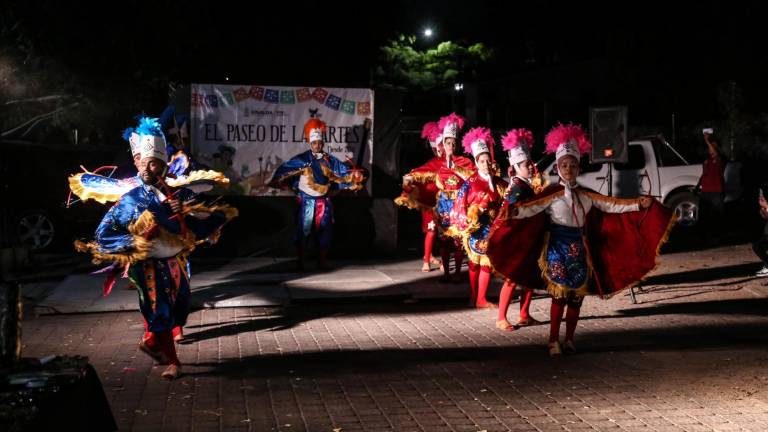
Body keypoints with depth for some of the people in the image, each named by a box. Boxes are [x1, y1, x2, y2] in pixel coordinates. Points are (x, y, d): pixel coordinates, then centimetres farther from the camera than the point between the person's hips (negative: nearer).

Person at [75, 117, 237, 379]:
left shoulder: (181, 195, -4)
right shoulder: (131, 200, -9)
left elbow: (208, 219, -6)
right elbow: (104, 233, -9)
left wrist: (186, 212, -23)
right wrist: (134, 243, -19)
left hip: (176, 262, 3)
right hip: (149, 266, -3)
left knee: (177, 308, 15)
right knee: (159, 311, 4)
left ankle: (152, 342, 41)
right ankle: (172, 361, 19)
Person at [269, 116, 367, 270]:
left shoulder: (330, 161, 6)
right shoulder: (301, 159, -3)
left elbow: (344, 173, 3)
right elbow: (284, 170, -3)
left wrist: (354, 176, -14)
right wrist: (277, 182, -14)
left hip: (324, 201, 3)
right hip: (306, 200, -3)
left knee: (324, 231, 8)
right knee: (303, 230, -3)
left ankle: (322, 261, 19)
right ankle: (300, 261, 7)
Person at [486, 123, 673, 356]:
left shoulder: (586, 195, 9)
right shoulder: (552, 194, -6)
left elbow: (611, 206, 12)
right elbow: (532, 208, -19)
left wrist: (638, 205, 5)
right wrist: (514, 213, -39)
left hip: (579, 249, 5)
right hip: (558, 248, -5)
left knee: (577, 295, 6)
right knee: (559, 294, -8)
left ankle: (569, 340, 17)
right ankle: (553, 341, 0)